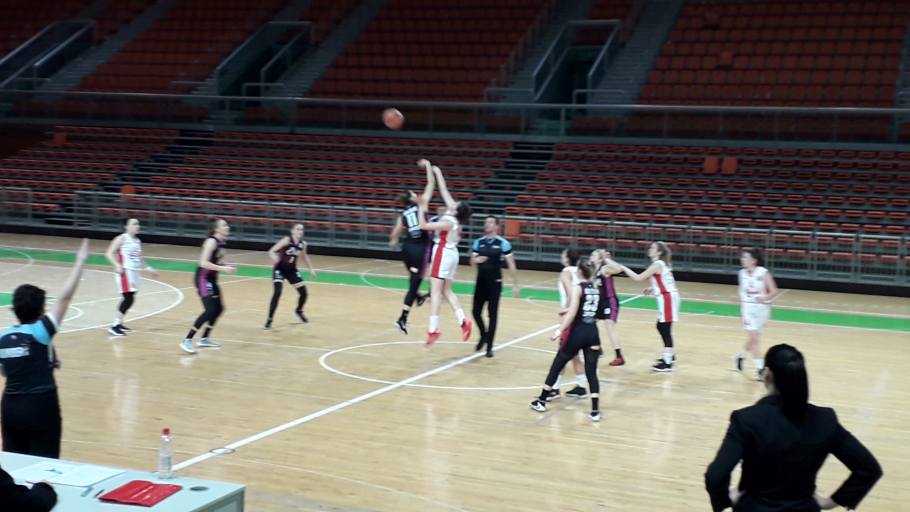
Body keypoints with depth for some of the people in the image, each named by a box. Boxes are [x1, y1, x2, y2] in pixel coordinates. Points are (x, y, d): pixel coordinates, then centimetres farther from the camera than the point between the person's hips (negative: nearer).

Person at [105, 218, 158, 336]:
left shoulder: (138, 241, 15)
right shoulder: (122, 238, -8)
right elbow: (109, 253, -13)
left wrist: (147, 268, 21)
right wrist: (117, 265, -26)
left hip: (134, 272, 8)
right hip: (124, 271, -8)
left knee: (130, 299, 9)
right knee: (128, 298, -15)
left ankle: (119, 323, 21)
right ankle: (114, 326, -11)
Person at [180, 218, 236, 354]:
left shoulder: (221, 242, 8)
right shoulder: (211, 241, -18)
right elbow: (203, 263, -26)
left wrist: (225, 267, 3)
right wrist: (222, 269, -27)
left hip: (211, 279, 10)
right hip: (203, 278, -10)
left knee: (219, 309, 15)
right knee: (210, 310, -17)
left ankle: (204, 339, 28)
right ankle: (187, 341, -13)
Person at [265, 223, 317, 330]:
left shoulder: (303, 244, -3)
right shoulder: (287, 240, -20)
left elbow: (305, 256, 18)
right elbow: (271, 251, -25)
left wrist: (311, 269, 19)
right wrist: (274, 257, -46)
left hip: (292, 270, 6)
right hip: (280, 269, -6)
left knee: (304, 293, 6)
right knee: (277, 293, -22)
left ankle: (299, 310, 39)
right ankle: (269, 320, -12)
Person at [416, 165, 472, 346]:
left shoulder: (448, 222, -20)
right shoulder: (455, 217, 1)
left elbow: (423, 225, -21)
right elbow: (444, 191, 9)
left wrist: (421, 207, -14)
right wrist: (438, 174, 14)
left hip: (443, 255, -9)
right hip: (451, 255, 9)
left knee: (435, 292, -10)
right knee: (447, 291, 13)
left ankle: (433, 329, -14)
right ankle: (463, 321, 1)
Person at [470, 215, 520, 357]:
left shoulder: (503, 243, -6)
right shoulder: (478, 242, 5)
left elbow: (511, 265, -4)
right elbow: (472, 263, 7)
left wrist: (515, 284, -6)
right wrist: (476, 260, -17)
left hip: (495, 282, -4)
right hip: (480, 281, 4)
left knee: (492, 315, -1)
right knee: (476, 312, 2)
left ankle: (489, 347, 8)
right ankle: (483, 335, 31)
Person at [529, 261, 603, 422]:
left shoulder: (577, 288, -8)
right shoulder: (595, 289, 12)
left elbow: (573, 313, -19)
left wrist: (560, 330, -20)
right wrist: (567, 311, 42)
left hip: (577, 333, -5)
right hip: (592, 333, 5)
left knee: (556, 366, 10)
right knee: (591, 371, 4)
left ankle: (541, 401, 19)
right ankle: (595, 411, -5)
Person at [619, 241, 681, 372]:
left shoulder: (657, 265, -15)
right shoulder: (661, 264, 14)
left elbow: (638, 278, -16)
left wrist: (624, 268, -6)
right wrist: (652, 289, 12)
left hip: (667, 298, -10)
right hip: (668, 297, 10)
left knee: (665, 330, -7)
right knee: (662, 327, 20)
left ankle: (667, 363, -5)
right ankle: (670, 355, 32)